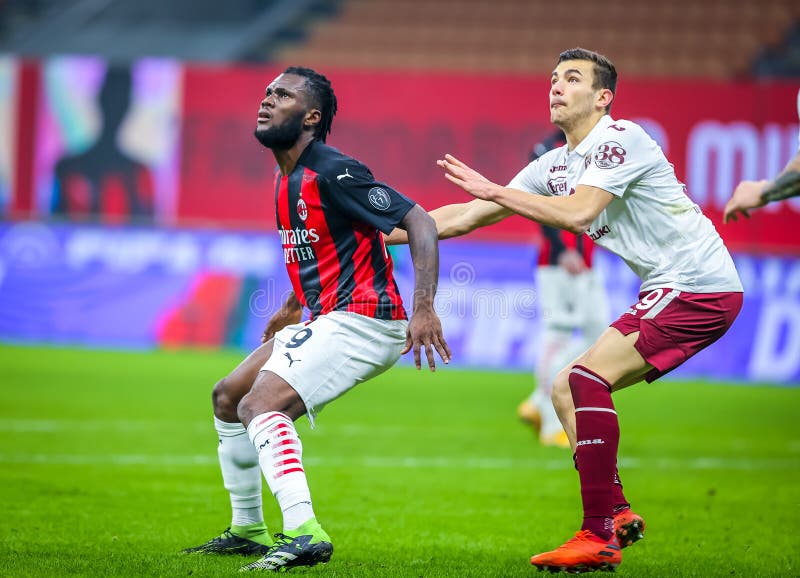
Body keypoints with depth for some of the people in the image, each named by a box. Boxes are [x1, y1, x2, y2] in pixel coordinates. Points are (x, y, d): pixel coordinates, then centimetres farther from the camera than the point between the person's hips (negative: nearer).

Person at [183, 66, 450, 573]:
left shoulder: (332, 174, -17)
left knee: (260, 404, -26)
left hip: (362, 320, -10)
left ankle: (305, 534, -34)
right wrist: (293, 306, 34)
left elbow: (420, 223, -21)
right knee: (228, 398, 16)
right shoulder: (287, 179, 12)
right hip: (326, 320, 10)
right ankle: (249, 531, 27)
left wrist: (424, 308, -31)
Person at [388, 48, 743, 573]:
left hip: (700, 286, -10)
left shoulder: (621, 138, -12)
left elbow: (578, 213, -25)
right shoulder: (556, 166, 13)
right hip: (669, 292, 10)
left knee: (586, 378, -19)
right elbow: (467, 217, 15)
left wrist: (495, 191, -19)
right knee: (567, 391, 9)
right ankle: (617, 513, 6)